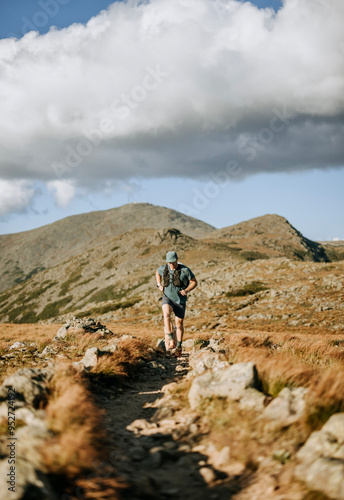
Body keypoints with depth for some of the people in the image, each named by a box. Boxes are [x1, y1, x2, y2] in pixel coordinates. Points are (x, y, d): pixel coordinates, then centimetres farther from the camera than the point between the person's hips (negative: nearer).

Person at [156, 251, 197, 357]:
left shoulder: (185, 270, -15)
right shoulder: (163, 269, -6)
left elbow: (194, 282, -4)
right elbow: (157, 272, 18)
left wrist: (186, 290, -20)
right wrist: (159, 285, 5)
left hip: (180, 300, -1)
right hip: (167, 297, 1)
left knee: (179, 323, 7)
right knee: (166, 314, -30)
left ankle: (179, 347, 25)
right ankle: (170, 339, -26)